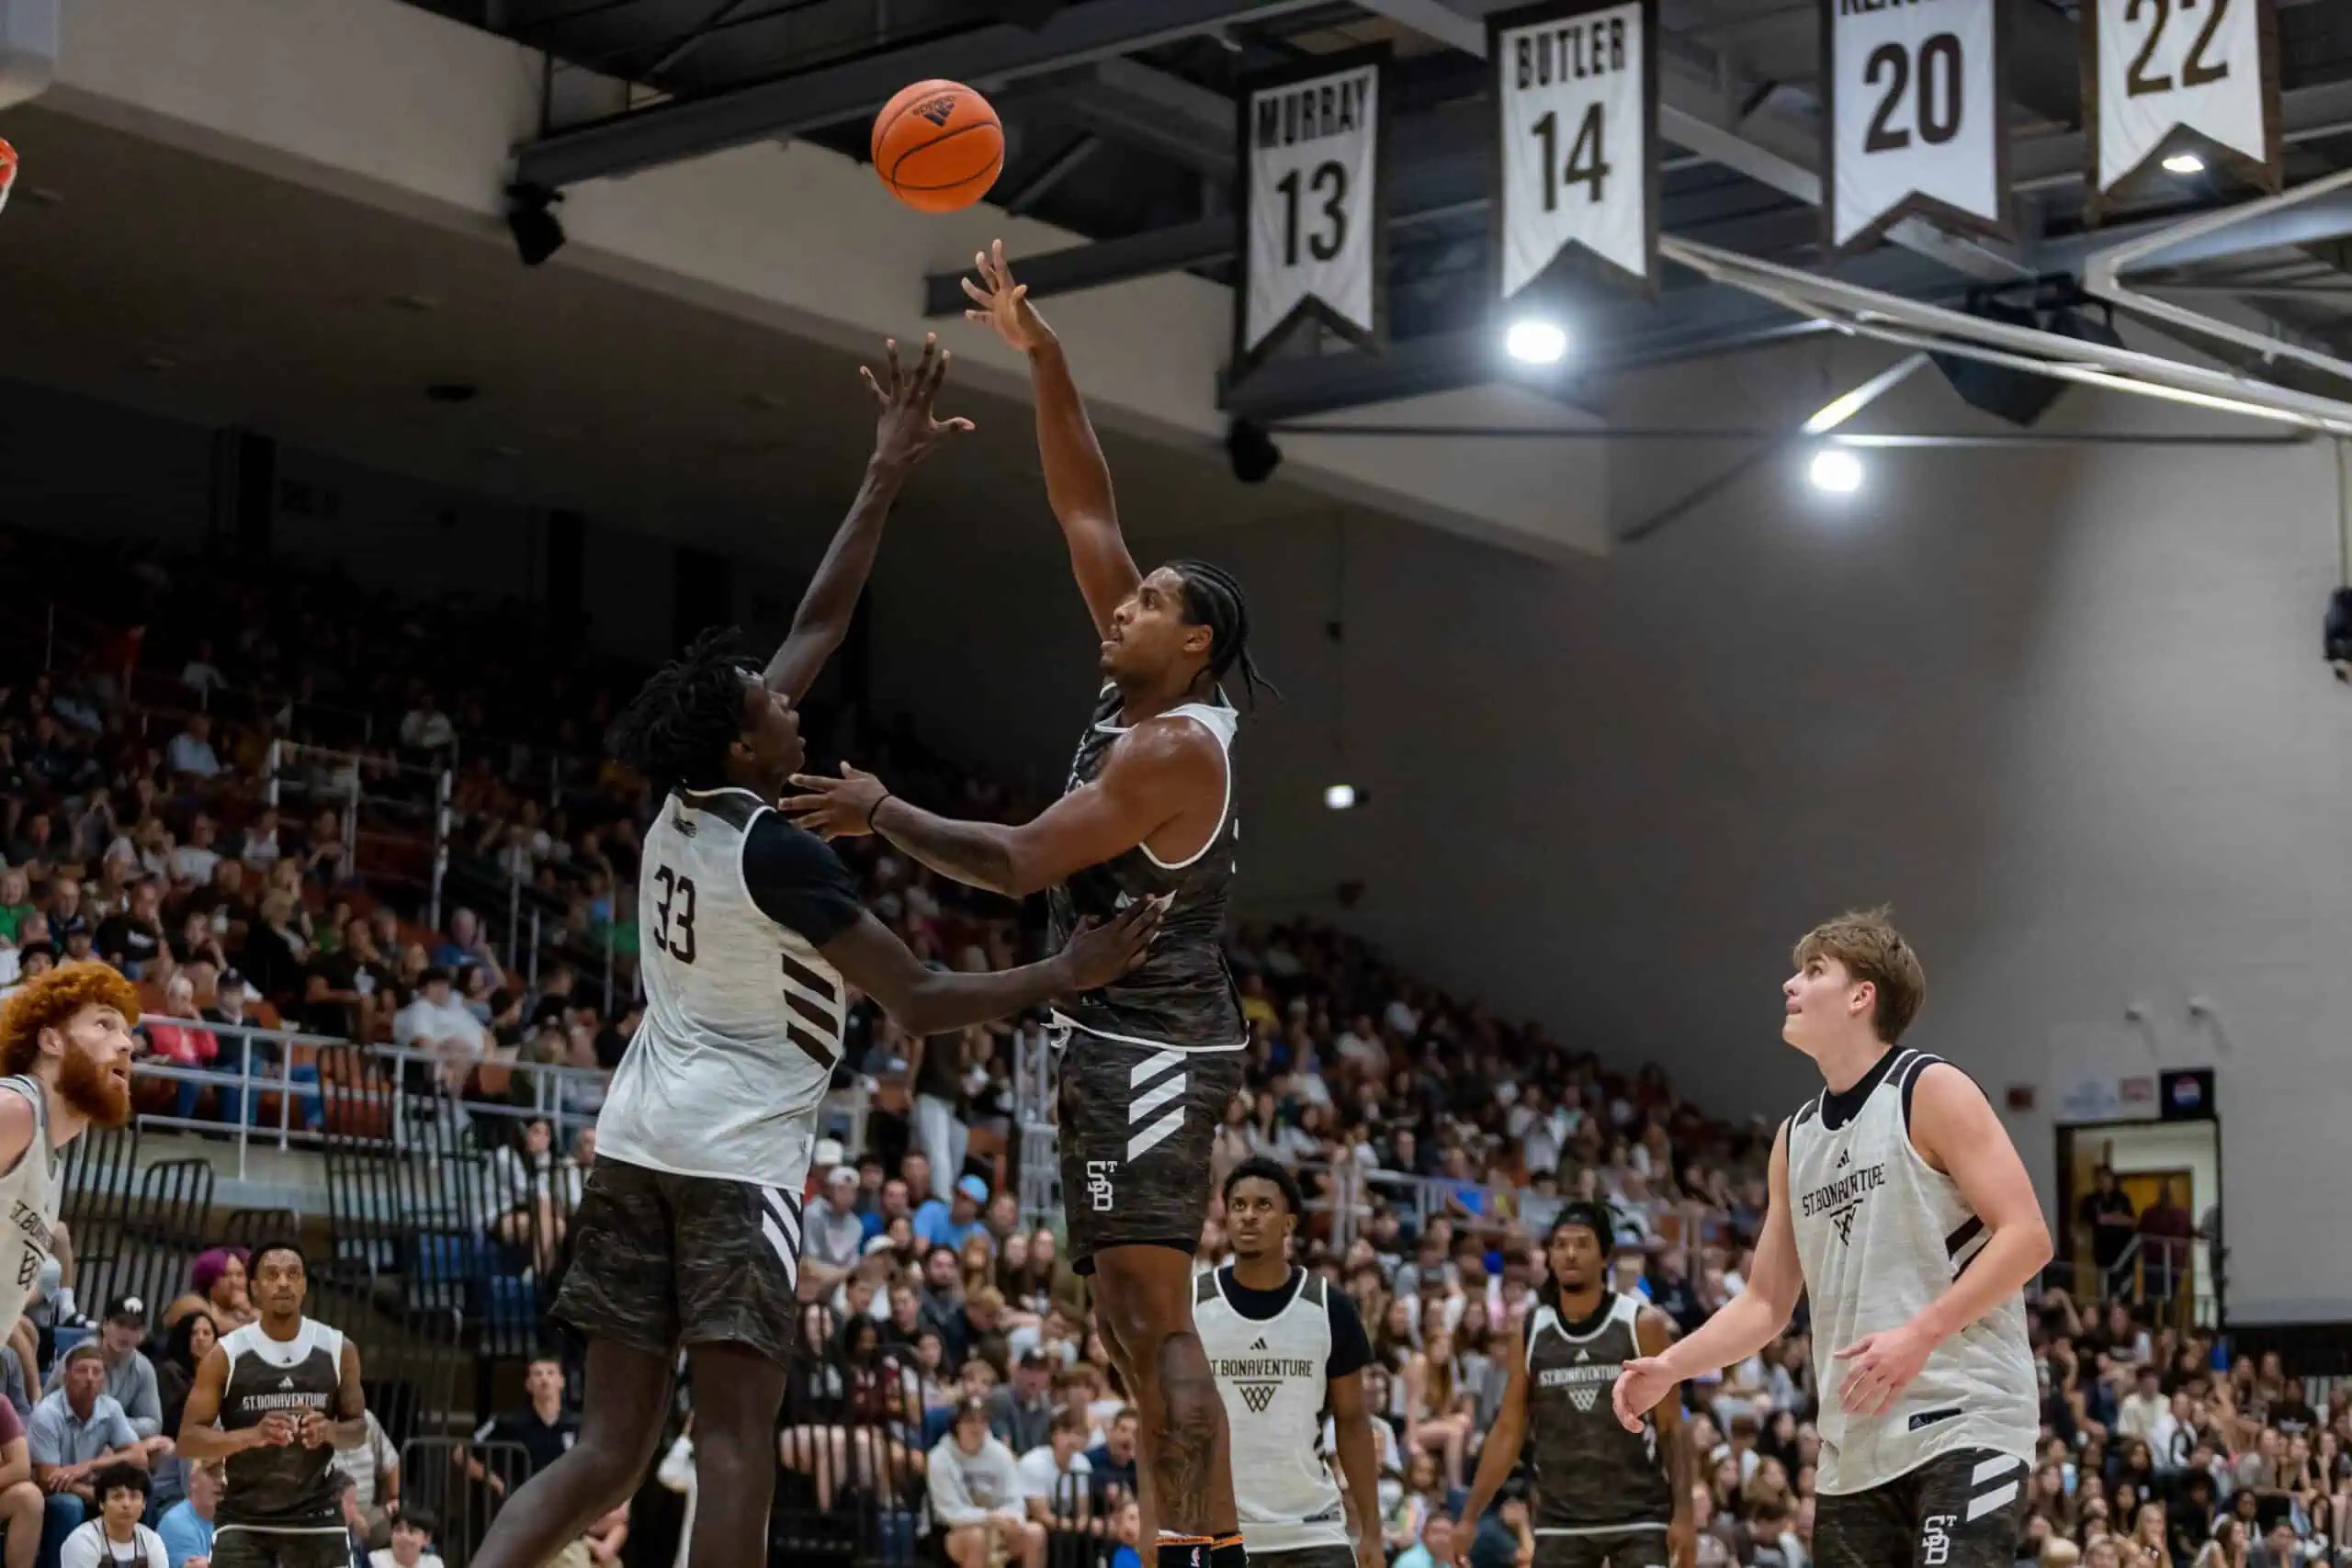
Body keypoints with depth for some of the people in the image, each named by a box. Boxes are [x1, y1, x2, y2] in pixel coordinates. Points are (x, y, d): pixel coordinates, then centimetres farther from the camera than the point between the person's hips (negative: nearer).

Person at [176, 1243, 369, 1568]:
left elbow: (359, 1429, 10)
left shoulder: (338, 1349, 0)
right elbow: (187, 1440, -7)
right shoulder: (226, 1354, -6)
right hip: (242, 1521, -2)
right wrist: (252, 1435, -24)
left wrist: (330, 1430, -14)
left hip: (317, 1518, 2)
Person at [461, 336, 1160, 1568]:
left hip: (637, 1142, 8)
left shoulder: (682, 806, 10)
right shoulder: (777, 853, -13)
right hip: (734, 1152, -8)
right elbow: (918, 1002, -10)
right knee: (734, 1439, -8)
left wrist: (884, 480, 20)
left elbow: (818, 625, 17)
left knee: (609, 1451, 7)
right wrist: (1067, 975, -2)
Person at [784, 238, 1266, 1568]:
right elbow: (1085, 509, 11)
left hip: (1154, 1044, -10)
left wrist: (882, 816, -10)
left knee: (1154, 1316, -15)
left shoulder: (1173, 749, -16)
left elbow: (1019, 863, -19)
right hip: (1121, 1042, 10)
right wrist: (1041, 357, 4)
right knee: (1139, 1325, 9)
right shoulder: (1144, 694, 10)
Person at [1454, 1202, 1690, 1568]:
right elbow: (1509, 1430, 9)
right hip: (1560, 1521, 3)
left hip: (1638, 1518, -3)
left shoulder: (1643, 1325, -4)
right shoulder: (1529, 1333, 5)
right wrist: (1470, 1517, 4)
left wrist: (1683, 1512, -10)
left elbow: (1671, 1427, -2)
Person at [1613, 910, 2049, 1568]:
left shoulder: (1930, 1091, -4)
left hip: (1964, 1422, -7)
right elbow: (1766, 1302, 21)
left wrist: (1919, 1335, -19)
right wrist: (1669, 1367, 7)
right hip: (1854, 1449, 7)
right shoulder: (1796, 1137, 17)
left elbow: (2026, 1236, -11)